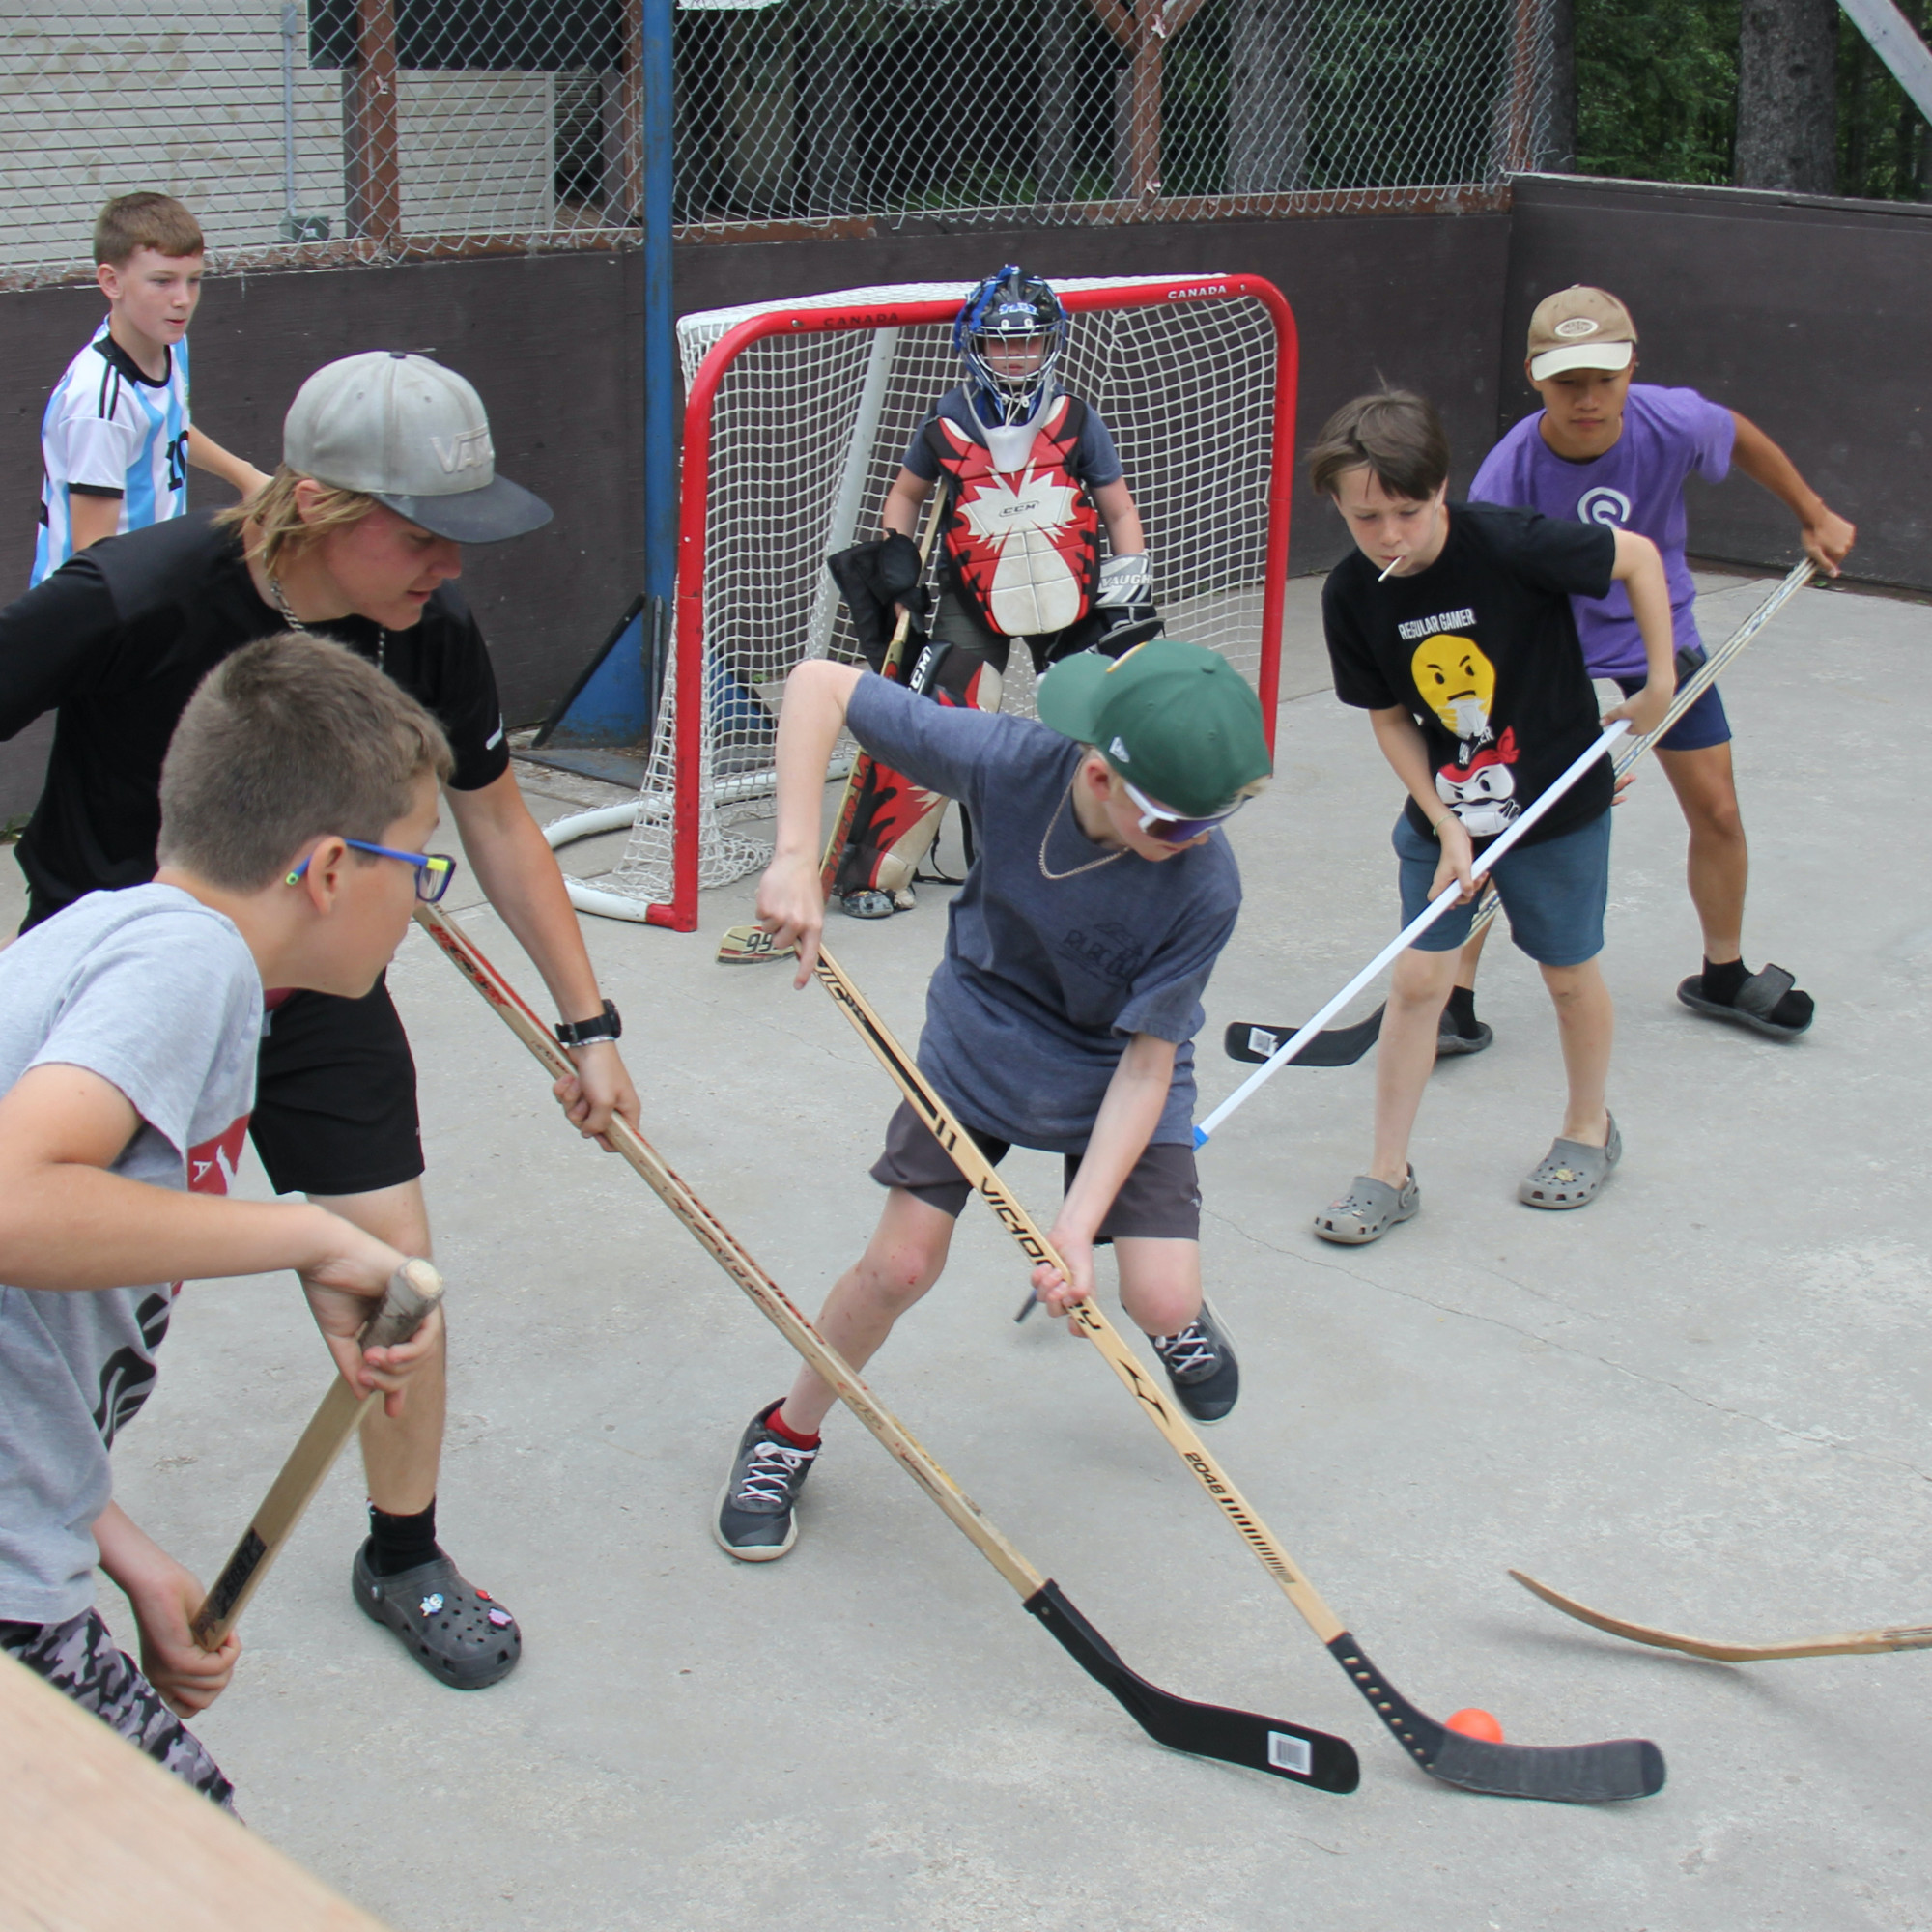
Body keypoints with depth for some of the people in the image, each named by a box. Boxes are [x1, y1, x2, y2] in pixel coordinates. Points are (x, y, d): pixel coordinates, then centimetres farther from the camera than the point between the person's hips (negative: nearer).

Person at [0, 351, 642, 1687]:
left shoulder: (429, 629, -14)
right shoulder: (128, 603, -29)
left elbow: (494, 815, 2)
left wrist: (587, 1020, 5)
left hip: (313, 982, 3)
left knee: (395, 1265, 0)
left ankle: (404, 1558, 23)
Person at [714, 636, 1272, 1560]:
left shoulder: (1204, 886, -32)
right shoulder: (1011, 762, -32)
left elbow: (1148, 1061, -24)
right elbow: (819, 684, -26)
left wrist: (1078, 1223, -31)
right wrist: (795, 857, -36)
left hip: (1116, 1075, 0)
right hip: (980, 1038, 1)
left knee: (1161, 1300, -11)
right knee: (902, 1264, -4)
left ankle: (1180, 1321, 29)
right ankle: (787, 1435, 23)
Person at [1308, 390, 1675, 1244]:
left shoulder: (1509, 545, -26)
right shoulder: (1351, 595, -14)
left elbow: (1638, 555, -11)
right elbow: (1390, 718, -3)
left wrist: (1659, 682, -8)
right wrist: (1447, 827, -10)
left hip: (1558, 800, -3)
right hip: (1441, 811, 3)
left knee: (1569, 973, 12)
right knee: (1417, 978, 0)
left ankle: (1590, 1127, 37)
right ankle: (1388, 1173, 11)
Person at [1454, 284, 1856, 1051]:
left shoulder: (1672, 422, -25)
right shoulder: (1508, 475, -30)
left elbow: (1741, 436, 0)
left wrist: (1815, 516, 10)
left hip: (1660, 635, 3)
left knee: (1717, 813, 9)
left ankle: (1723, 975, 33)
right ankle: (1455, 995, 1)